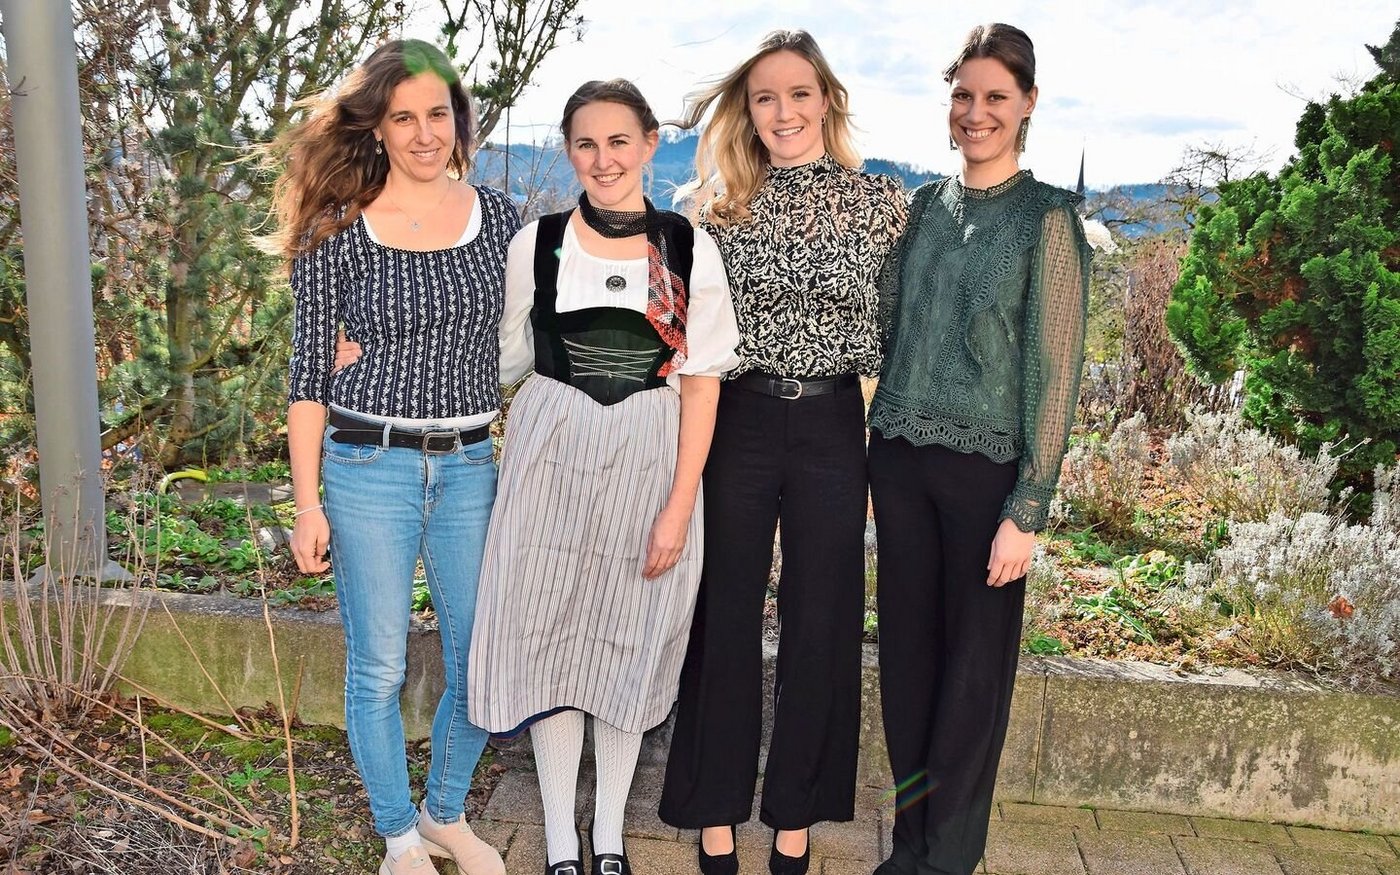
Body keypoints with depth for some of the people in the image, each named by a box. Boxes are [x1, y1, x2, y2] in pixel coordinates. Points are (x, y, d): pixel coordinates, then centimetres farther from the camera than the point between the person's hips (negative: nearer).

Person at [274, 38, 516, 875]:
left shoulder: (501, 216, 3)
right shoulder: (335, 231, -4)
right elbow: (310, 374, -1)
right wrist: (308, 503, -3)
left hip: (472, 468, 3)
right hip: (368, 467, -2)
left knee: (480, 665, 10)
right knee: (379, 670, 8)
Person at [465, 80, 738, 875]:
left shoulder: (689, 249, -3)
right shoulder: (537, 244, 0)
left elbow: (702, 382, -3)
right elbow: (506, 361, 8)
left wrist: (679, 504, -8)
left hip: (652, 461, -1)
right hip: (553, 455, 1)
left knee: (630, 642, 10)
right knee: (550, 636, 6)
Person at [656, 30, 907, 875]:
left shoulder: (881, 201, 1)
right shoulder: (721, 204, 3)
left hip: (833, 426, 0)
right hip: (738, 422, 0)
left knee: (820, 621, 8)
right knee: (726, 616, 7)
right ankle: (716, 806, 23)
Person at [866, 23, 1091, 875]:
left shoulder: (1047, 217, -6)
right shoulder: (925, 205, 9)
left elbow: (1054, 371, -9)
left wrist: (1028, 510, -12)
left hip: (986, 468, -4)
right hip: (901, 455, 5)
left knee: (974, 662, 7)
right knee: (907, 644, 12)